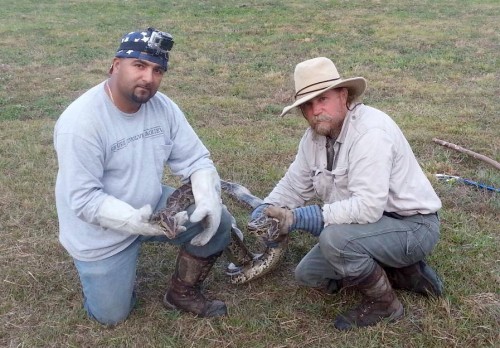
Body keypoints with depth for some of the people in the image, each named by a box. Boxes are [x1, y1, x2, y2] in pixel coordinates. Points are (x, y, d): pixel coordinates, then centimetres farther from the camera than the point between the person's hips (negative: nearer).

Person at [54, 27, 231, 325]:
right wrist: (135, 221, -40)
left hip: (151, 206, 5)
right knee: (111, 315, 5)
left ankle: (182, 292, 10)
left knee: (217, 221, -12)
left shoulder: (163, 106, -10)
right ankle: (96, 270, 36)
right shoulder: (80, 121, -27)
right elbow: (84, 199, -27)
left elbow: (195, 159, -6)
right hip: (101, 231, -4)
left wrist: (209, 201, -25)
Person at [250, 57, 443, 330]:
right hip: (374, 223, 9)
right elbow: (293, 185, 7)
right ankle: (405, 274, 14)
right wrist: (267, 211, -13)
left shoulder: (370, 131, -28)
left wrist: (304, 217, -30)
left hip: (412, 225, -9)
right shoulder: (315, 135, -1)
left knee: (334, 238, -32)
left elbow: (368, 206, -35)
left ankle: (383, 303, -5)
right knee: (308, 274, 10)